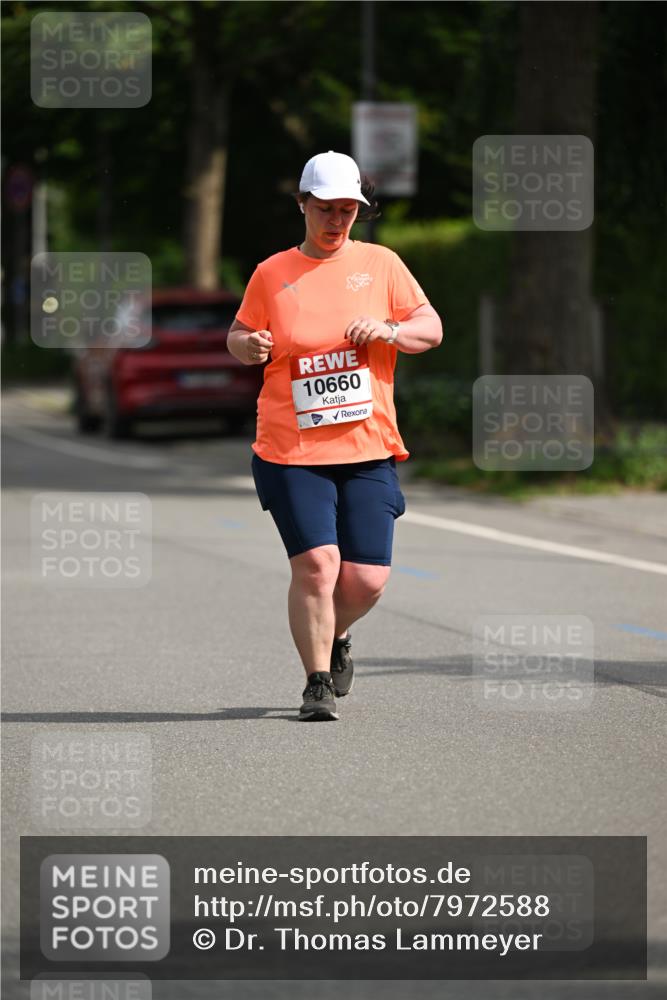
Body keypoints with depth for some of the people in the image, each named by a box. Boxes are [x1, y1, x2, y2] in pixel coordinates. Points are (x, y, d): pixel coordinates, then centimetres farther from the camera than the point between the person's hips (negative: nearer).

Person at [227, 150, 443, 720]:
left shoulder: (380, 264, 9)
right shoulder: (272, 273, 6)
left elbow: (432, 329, 10)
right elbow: (237, 338, 15)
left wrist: (388, 330, -10)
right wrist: (249, 346, -9)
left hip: (369, 447, 2)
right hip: (292, 449, -1)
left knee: (367, 579, -3)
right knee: (316, 564, -15)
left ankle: (334, 636, 30)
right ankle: (318, 683, 0)